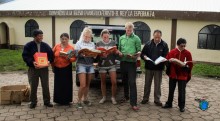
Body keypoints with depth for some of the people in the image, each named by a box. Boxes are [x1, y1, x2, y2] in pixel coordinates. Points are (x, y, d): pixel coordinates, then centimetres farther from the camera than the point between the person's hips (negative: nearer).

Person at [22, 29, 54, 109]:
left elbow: (51, 55, 7)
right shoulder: (28, 45, -3)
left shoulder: (46, 45, 6)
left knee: (46, 86, 7)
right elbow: (25, 56, -9)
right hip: (33, 68, -2)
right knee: (33, 86, 7)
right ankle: (33, 102, 21)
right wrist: (32, 62, -25)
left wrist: (49, 61, -14)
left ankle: (47, 101, 19)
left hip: (44, 68, 2)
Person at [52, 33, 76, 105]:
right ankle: (59, 99, 17)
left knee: (67, 84, 0)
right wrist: (52, 65, 4)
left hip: (67, 68, -2)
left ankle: (66, 100, 12)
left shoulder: (71, 48, -2)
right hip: (57, 68, 2)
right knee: (58, 84, 6)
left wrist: (69, 58, -23)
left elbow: (74, 58, -4)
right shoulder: (56, 47, 5)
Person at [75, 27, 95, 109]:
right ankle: (79, 101, 2)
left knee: (87, 84, 8)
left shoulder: (92, 44, 15)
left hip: (90, 65, 4)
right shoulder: (79, 43, 3)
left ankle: (85, 99, 22)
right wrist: (82, 54, -25)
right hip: (81, 64, -4)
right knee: (83, 85, -11)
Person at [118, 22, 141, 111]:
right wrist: (119, 53, -4)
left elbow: (139, 51, -2)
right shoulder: (121, 38, 11)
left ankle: (133, 103, -9)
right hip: (123, 62, 5)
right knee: (124, 81, 15)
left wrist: (136, 55, -22)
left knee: (132, 82, -9)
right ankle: (126, 96, 34)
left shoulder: (136, 38, -2)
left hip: (132, 63, -5)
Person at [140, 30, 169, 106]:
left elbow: (166, 56, -3)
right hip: (148, 67, 1)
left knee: (157, 85, 7)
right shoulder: (148, 44, 1)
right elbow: (142, 53, 5)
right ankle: (145, 98, 24)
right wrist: (144, 56, -17)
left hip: (158, 68, -1)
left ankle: (157, 100, 19)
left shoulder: (164, 45, -2)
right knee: (147, 84, 11)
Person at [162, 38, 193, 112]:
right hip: (173, 74, 2)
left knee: (182, 91, 5)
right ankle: (169, 103, 27)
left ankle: (182, 106, 18)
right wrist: (170, 61, -19)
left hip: (183, 75, -1)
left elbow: (190, 64, -1)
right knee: (171, 90, 13)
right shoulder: (172, 52, -1)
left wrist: (186, 65, -20)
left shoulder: (187, 53, -3)